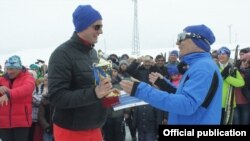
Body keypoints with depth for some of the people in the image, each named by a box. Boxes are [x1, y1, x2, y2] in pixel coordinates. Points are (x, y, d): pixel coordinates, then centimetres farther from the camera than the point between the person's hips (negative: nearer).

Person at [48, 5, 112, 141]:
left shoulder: (93, 52, 11)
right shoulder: (62, 54, -14)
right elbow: (56, 97, -22)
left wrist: (105, 91, 2)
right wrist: (94, 93, -30)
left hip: (93, 128, 7)